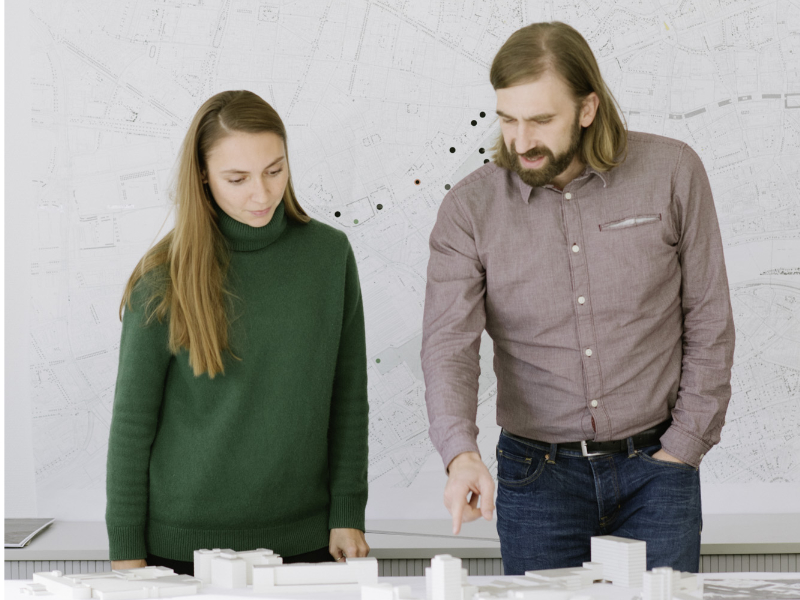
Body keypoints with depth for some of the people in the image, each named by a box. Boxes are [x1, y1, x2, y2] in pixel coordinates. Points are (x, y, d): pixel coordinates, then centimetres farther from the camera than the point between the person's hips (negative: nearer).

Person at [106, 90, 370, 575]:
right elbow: (132, 420, -3)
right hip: (182, 543, -2)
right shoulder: (165, 279, -9)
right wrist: (125, 549, -3)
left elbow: (349, 395, 4)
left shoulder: (330, 253, -2)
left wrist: (348, 514, 1)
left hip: (303, 535, 2)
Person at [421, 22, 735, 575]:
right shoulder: (471, 208, -4)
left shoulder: (672, 172, -5)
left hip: (655, 466, 0)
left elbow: (708, 324, 1)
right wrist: (462, 455, -30)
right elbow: (449, 346, -12)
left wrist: (681, 448, -3)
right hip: (538, 475, 1)